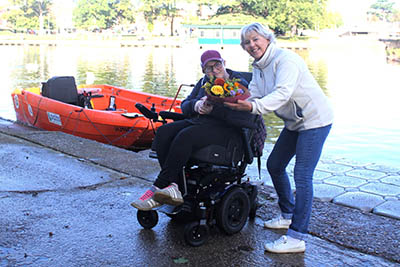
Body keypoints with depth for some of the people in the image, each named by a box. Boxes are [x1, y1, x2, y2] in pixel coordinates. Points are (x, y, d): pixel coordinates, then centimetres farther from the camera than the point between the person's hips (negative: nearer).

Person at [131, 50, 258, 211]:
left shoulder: (239, 84, -1)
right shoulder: (203, 83, 21)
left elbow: (246, 115, -17)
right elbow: (185, 105, 17)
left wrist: (213, 109, -21)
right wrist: (195, 105, -8)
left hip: (222, 129, -7)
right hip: (196, 122, 7)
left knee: (185, 137, -33)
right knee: (163, 133, -20)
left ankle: (159, 188, -25)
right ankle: (174, 187, -26)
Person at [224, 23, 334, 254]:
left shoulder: (285, 59, -21)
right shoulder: (258, 67, 7)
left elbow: (283, 93, -35)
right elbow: (253, 95, -2)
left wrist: (254, 107, -49)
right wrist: (237, 102, -22)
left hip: (315, 120, -10)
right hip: (294, 122, 10)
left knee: (302, 176, -15)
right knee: (274, 165, 15)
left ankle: (296, 238, -13)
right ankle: (288, 215, 32)